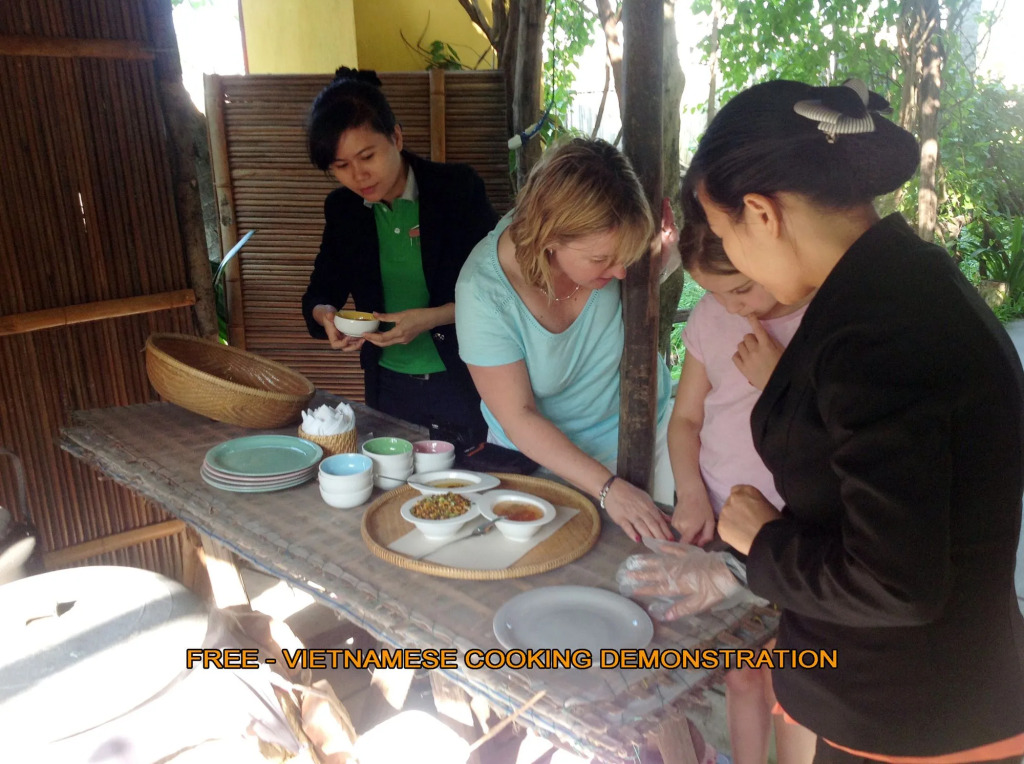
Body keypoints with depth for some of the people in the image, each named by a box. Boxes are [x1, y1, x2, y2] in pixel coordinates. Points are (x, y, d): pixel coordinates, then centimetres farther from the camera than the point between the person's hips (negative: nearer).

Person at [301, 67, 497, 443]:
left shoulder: (458, 187, -11)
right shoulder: (342, 208, 2)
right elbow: (320, 292, 10)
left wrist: (431, 318, -23)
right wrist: (324, 314, -14)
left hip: (465, 384, -4)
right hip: (388, 387, 4)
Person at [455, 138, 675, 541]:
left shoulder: (604, 244, -23)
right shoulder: (483, 290, -30)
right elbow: (518, 418, -25)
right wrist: (608, 488, -32)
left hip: (641, 431, 2)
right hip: (541, 454, -2)